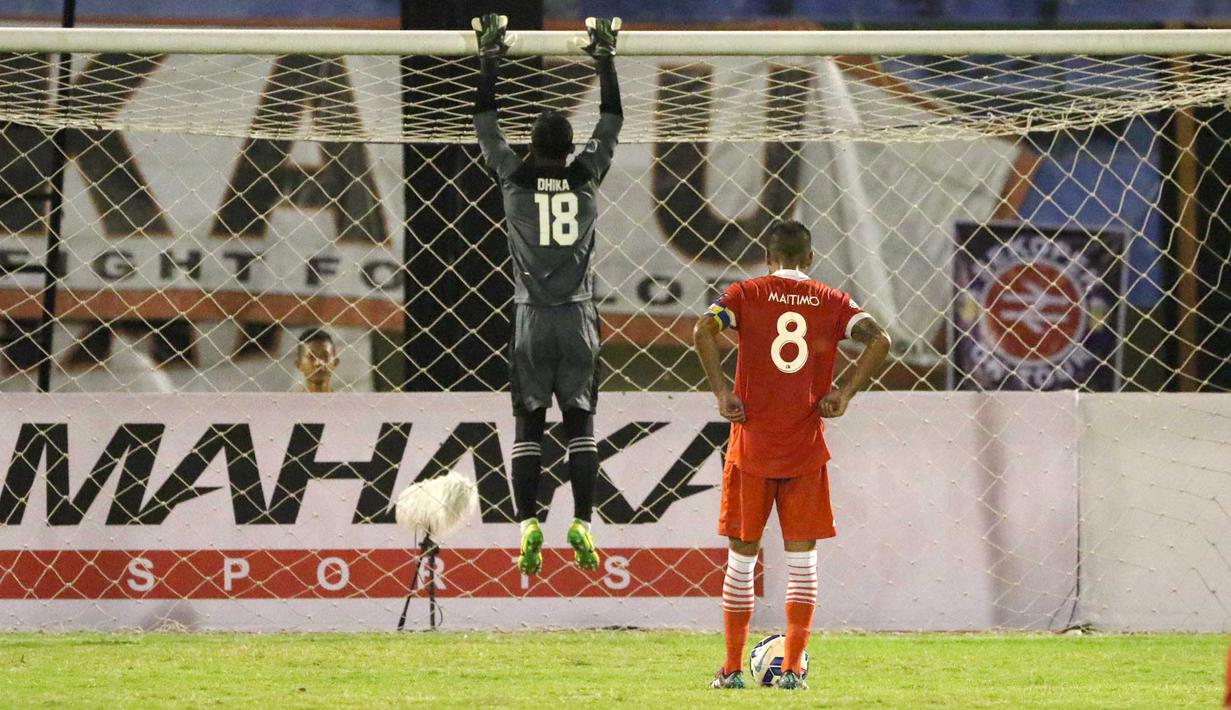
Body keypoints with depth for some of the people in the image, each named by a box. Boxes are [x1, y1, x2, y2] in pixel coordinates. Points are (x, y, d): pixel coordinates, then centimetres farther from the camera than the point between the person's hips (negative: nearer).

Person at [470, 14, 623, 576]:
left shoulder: (515, 180, -4)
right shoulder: (587, 177, -2)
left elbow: (485, 125, 8)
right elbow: (612, 122, 11)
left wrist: (490, 61, 15)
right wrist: (604, 61, 18)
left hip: (531, 318, 0)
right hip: (577, 318, 1)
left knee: (528, 425, 2)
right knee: (581, 425, 4)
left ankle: (528, 529, -7)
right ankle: (582, 526, -4)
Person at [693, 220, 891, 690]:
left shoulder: (746, 294, 2)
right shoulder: (831, 303, 5)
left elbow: (703, 330, -17)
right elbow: (879, 340, -10)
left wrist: (721, 392, -11)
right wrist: (844, 393, -5)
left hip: (751, 445, 0)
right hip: (806, 449, 0)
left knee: (742, 557, 9)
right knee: (801, 557, 7)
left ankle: (732, 669, 11)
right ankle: (793, 668, 2)